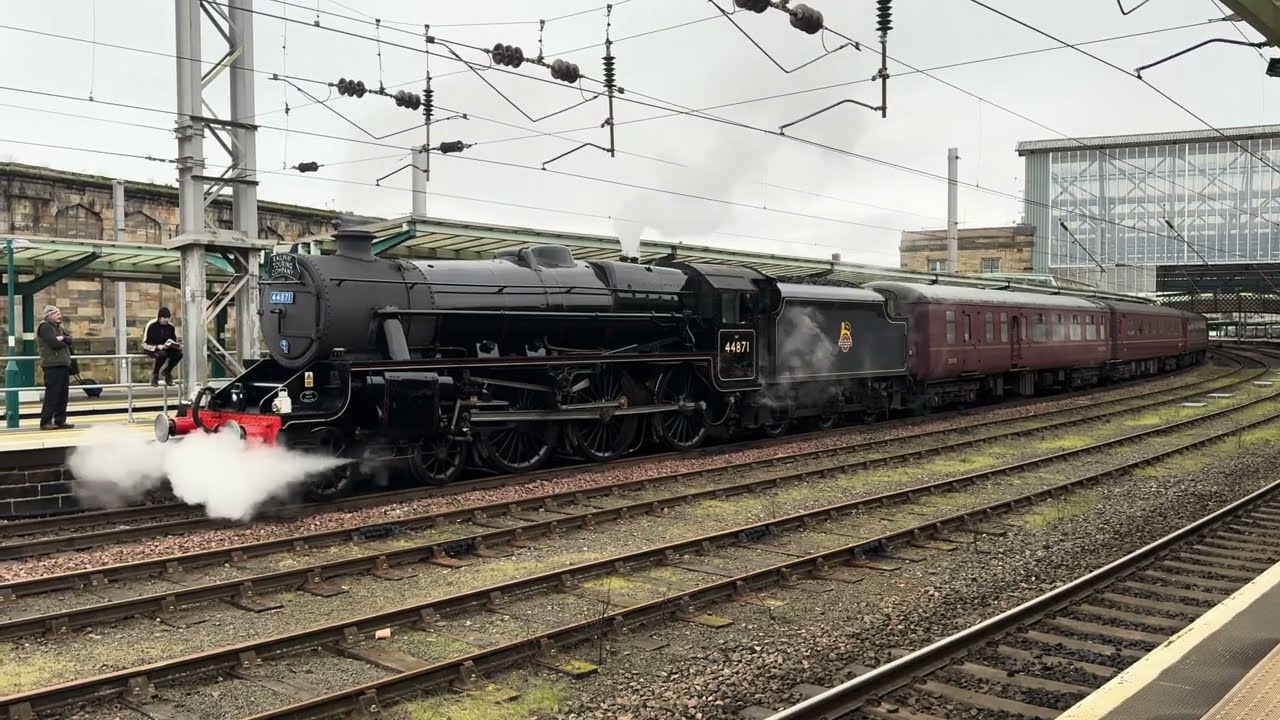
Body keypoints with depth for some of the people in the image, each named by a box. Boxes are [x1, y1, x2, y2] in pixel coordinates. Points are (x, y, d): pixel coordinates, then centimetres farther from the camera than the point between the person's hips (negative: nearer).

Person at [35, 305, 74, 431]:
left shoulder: (59, 327, 20)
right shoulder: (44, 327, -8)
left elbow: (70, 339, 9)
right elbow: (55, 343, -18)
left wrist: (62, 338, -11)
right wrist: (64, 342, 1)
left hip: (63, 364, 9)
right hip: (52, 365, -9)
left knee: (63, 394, 8)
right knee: (52, 394, -10)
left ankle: (60, 420, 11)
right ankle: (45, 422, -7)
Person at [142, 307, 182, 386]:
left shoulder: (171, 326, -3)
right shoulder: (151, 325, -16)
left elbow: (174, 341, 8)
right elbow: (145, 344, -14)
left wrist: (178, 346, -16)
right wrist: (157, 347, -31)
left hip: (165, 348, 4)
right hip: (152, 349, -4)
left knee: (178, 354, -25)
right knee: (162, 354, -38)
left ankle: (167, 371, 3)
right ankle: (155, 373, -8)